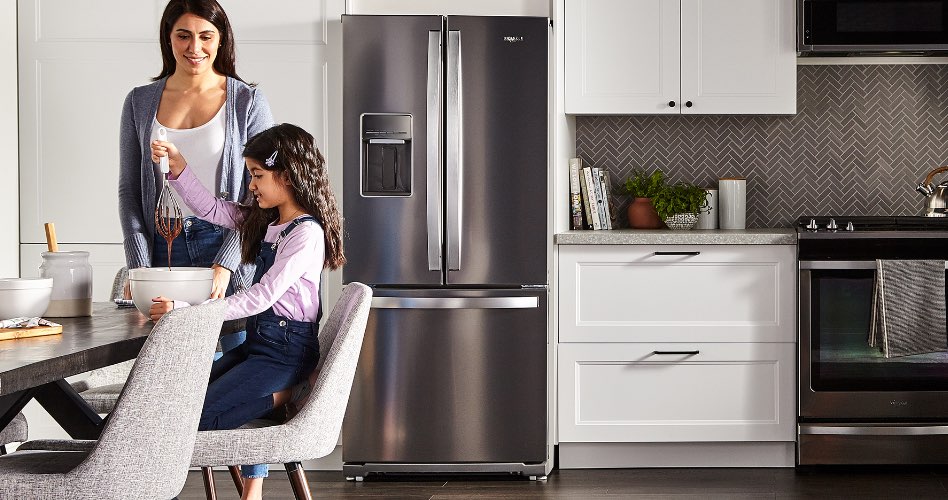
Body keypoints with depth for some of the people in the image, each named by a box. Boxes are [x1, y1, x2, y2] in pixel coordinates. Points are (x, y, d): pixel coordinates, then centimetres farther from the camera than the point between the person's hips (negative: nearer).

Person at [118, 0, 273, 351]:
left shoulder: (248, 102, 2)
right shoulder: (140, 102, 10)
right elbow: (129, 191, 9)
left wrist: (225, 265, -13)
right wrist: (140, 268, -3)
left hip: (228, 247, -2)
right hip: (162, 250, 2)